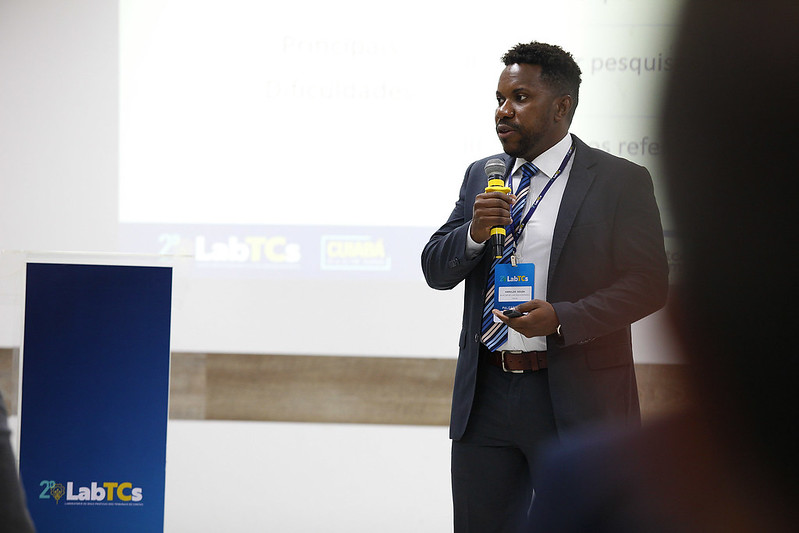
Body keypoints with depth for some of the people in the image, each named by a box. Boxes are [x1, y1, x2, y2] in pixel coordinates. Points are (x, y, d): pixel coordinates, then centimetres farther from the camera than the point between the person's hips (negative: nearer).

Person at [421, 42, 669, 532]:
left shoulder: (621, 182, -3)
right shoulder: (482, 176, 14)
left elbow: (649, 283, -9)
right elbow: (436, 271, 12)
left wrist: (562, 319, -21)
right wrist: (474, 232, -10)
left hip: (575, 400, -5)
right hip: (486, 394, 5)